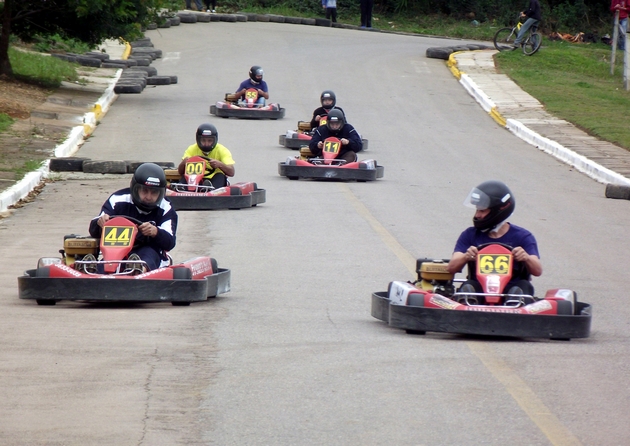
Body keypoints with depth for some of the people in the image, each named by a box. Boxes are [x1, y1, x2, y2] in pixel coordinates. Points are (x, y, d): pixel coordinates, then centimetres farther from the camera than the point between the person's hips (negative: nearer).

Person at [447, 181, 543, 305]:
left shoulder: (523, 237, 6)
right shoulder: (470, 235, 11)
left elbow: (538, 271, -5)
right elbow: (451, 268, -1)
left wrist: (526, 258, -28)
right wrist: (465, 257, -24)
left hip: (511, 292, 0)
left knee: (523, 286, -31)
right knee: (468, 286, -31)